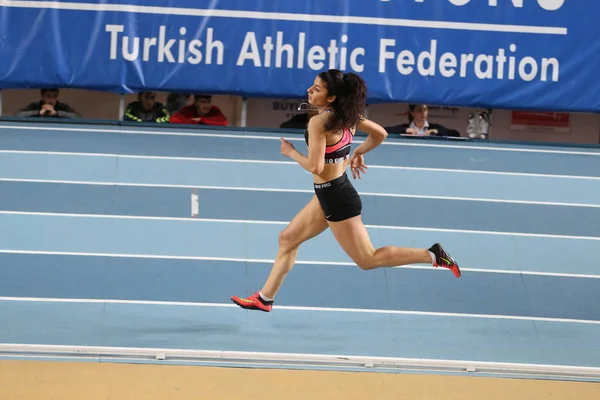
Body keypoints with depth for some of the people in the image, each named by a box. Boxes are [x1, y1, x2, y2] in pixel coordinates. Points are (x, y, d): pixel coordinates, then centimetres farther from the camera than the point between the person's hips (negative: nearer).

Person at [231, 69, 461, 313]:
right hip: (328, 194, 10)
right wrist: (358, 154, 19)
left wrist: (291, 152, -10)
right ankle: (265, 298, 26)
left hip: (335, 197, -10)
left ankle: (432, 255, 1)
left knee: (367, 260, 2)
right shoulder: (346, 115, 0)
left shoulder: (318, 122, -24)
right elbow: (380, 134, 8)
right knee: (288, 238, 17)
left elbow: (315, 167, -26)